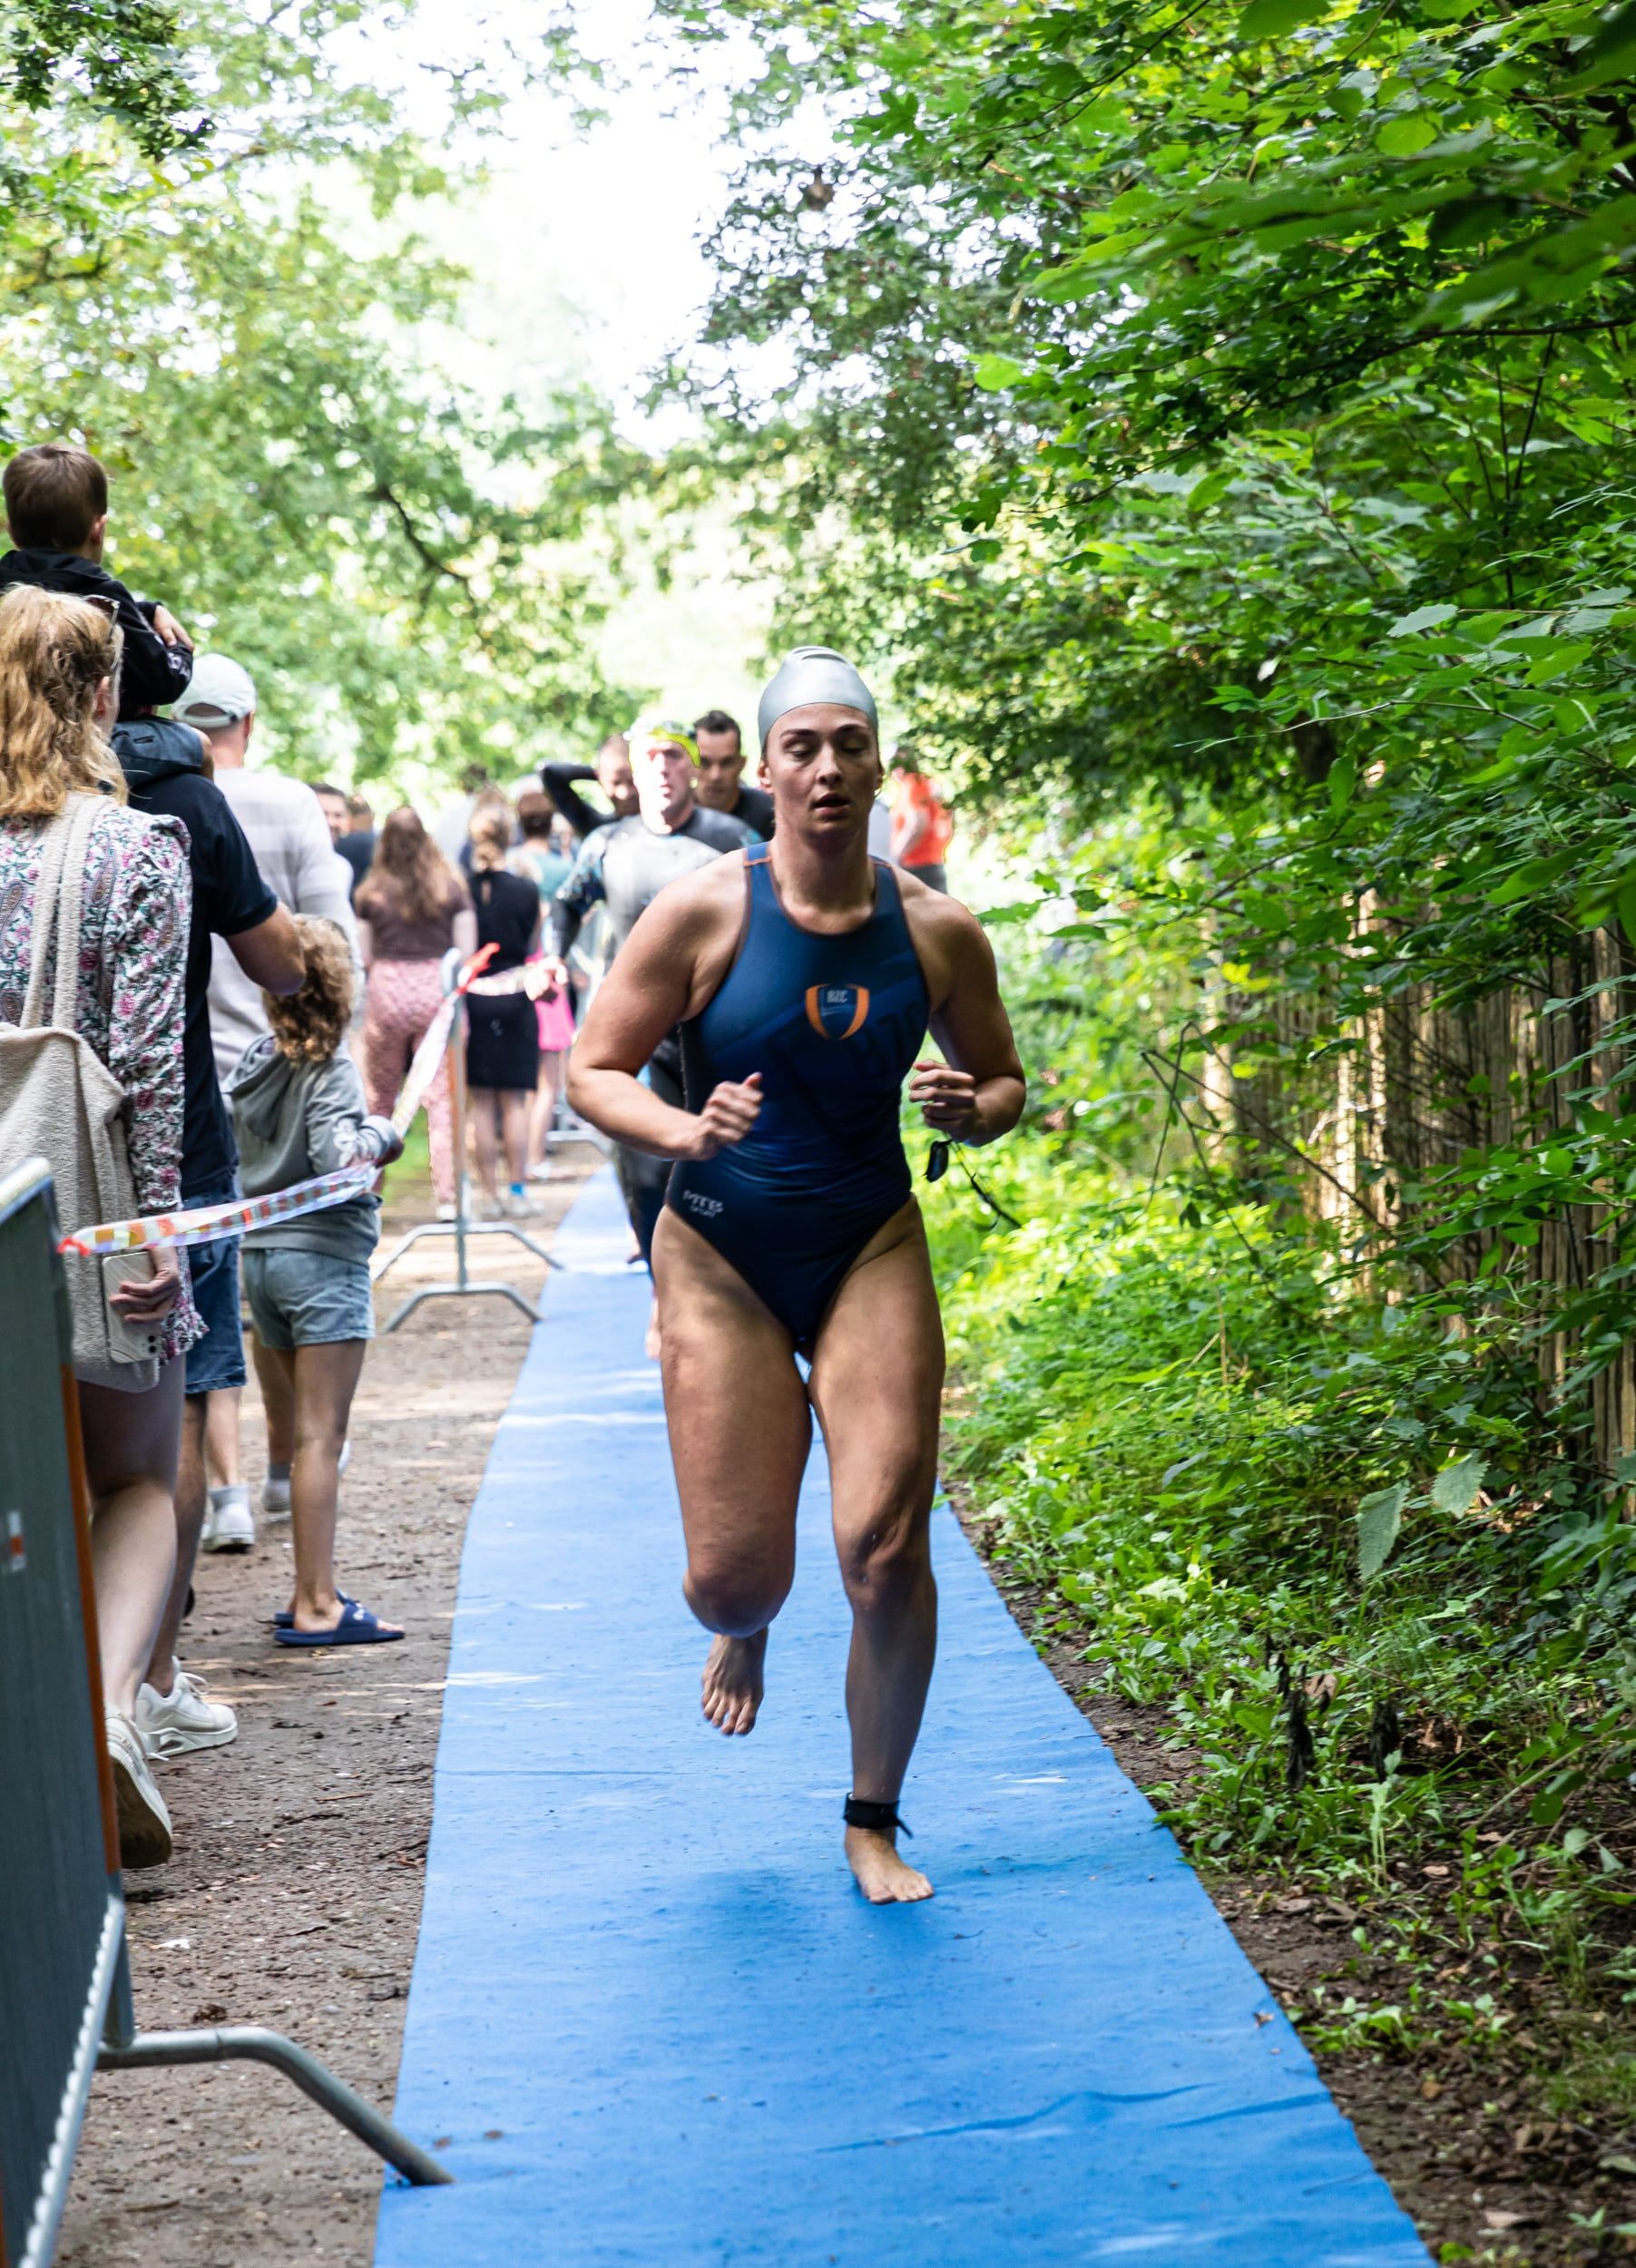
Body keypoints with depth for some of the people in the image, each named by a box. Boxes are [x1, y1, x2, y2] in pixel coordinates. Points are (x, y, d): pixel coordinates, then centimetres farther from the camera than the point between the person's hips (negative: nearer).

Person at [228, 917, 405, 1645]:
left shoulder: (253, 1064, 9)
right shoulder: (329, 1068, -12)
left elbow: (239, 1147, 13)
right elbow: (337, 1158, -22)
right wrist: (382, 1133, -4)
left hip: (260, 1252, 8)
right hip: (323, 1257, -8)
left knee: (312, 1430, 15)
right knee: (321, 1437, -7)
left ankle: (311, 1592, 17)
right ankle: (315, 1606, -8)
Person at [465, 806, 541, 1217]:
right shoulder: (526, 890, -5)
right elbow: (533, 946, 7)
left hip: (473, 998, 0)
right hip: (515, 999, 0)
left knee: (481, 1103, 5)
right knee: (515, 1101, 6)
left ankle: (490, 1194, 4)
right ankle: (518, 1191, 6)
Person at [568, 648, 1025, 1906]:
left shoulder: (937, 931, -2)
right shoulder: (704, 914, -9)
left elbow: (1005, 1079, 12)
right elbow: (594, 1071, -4)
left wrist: (970, 1110, -12)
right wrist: (685, 1130, -24)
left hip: (874, 1248, 1)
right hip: (723, 1254, -1)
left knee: (887, 1542, -12)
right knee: (734, 1571, -4)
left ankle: (875, 1823, 10)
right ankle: (745, 1629, 39)